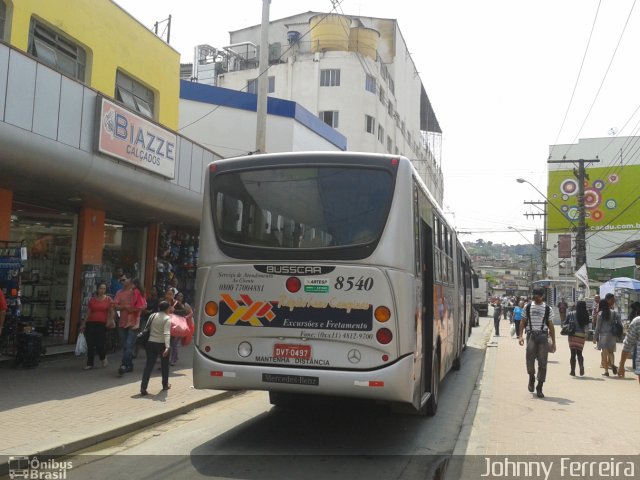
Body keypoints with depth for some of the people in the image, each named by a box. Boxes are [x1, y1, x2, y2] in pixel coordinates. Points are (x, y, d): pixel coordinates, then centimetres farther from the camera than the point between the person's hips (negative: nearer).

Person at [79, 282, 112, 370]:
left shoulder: (108, 299, 3)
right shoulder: (92, 299, 10)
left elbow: (111, 313, 4)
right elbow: (88, 313, 13)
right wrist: (83, 324, 12)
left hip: (102, 324, -2)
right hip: (91, 323, 2)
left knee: (100, 344, -7)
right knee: (90, 345, 0)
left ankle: (103, 358, 24)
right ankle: (90, 364, 11)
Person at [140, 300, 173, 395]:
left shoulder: (152, 316, 6)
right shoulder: (167, 319, -11)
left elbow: (146, 329, 9)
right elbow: (166, 333, -23)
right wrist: (167, 347, -31)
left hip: (151, 343, 4)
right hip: (162, 344, -4)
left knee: (149, 365, 3)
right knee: (164, 365, 16)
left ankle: (143, 388, -7)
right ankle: (165, 385, 29)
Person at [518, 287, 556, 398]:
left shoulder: (548, 309, 6)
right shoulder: (528, 307, 8)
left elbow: (551, 326, 9)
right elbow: (523, 322, 10)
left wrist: (553, 342, 6)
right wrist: (520, 335, -2)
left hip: (543, 336, 0)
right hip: (531, 335, 0)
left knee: (542, 363, -2)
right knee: (530, 360, -7)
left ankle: (539, 388, 7)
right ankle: (531, 378, 24)